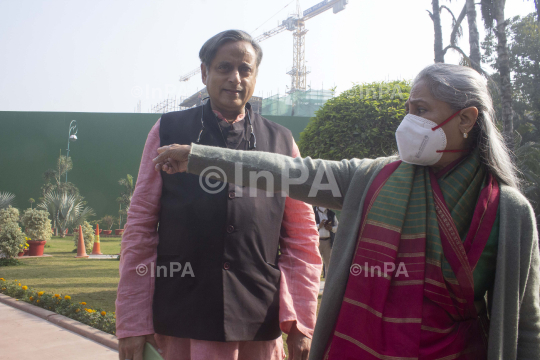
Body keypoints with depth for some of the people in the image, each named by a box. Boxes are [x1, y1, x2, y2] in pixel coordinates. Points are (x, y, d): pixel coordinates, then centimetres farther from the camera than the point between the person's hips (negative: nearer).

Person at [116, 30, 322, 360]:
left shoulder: (281, 142, 8)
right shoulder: (168, 131, 4)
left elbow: (302, 237, 7)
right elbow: (141, 226, 2)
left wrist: (300, 323, 2)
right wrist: (133, 324, -1)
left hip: (260, 325, 1)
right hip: (182, 324, -1)